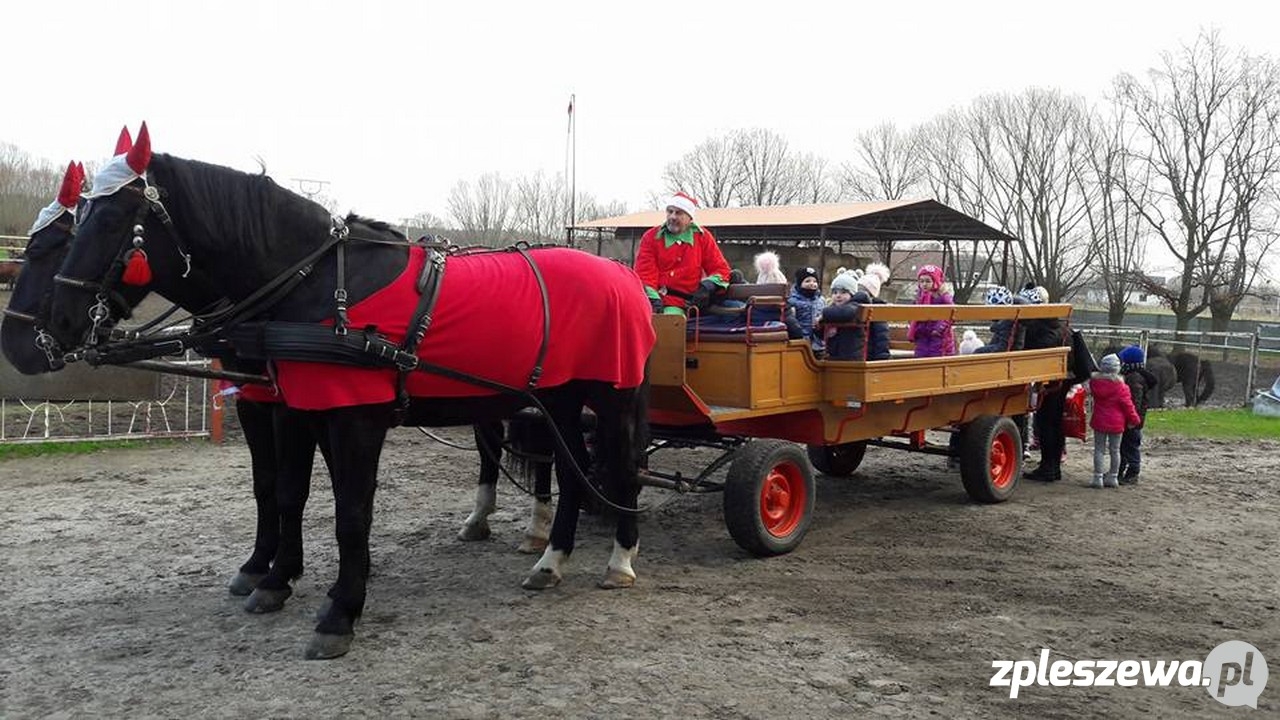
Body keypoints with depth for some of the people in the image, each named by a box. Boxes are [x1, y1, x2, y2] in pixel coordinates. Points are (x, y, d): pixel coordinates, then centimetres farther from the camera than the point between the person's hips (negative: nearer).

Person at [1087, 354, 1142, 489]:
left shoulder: (1094, 381, -4)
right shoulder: (1120, 385, -12)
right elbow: (1127, 403, -8)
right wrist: (1134, 419, 4)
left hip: (1099, 421, 1)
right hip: (1116, 422, -1)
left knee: (1099, 449, 6)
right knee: (1115, 450, 9)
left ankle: (1098, 478, 2)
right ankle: (1112, 478, 13)